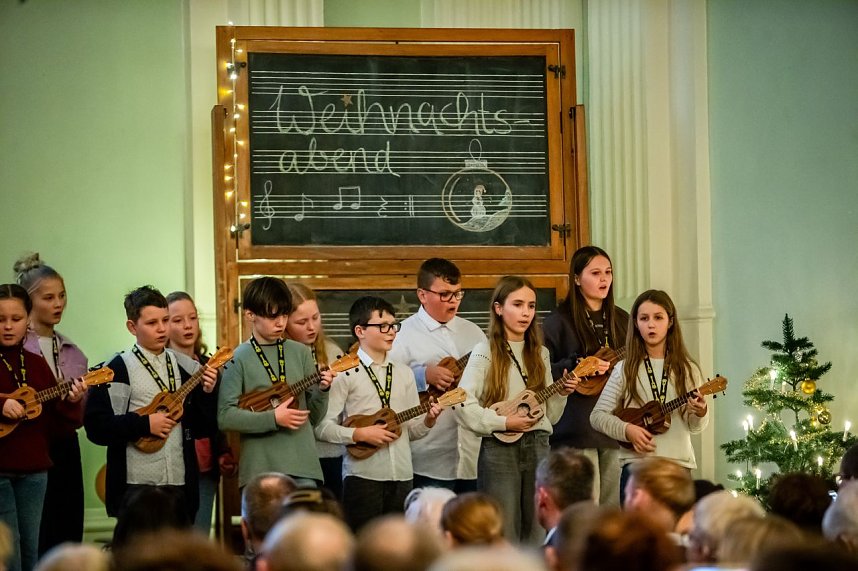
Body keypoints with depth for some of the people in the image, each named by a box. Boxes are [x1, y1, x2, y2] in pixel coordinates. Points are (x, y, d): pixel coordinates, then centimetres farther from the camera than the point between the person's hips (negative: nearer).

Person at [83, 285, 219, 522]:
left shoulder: (186, 368, 9)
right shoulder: (118, 370, -5)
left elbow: (203, 429, 11)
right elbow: (94, 425, -12)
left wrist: (207, 394, -5)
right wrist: (145, 424, -17)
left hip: (181, 485, 5)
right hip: (135, 487, -5)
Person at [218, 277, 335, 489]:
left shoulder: (300, 353, 9)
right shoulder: (239, 358, -2)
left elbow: (313, 416, 13)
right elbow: (225, 416, -9)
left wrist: (321, 391, -7)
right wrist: (273, 418, -15)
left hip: (301, 463, 3)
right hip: (260, 468, -3)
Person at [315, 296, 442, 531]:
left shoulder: (403, 373, 15)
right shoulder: (347, 373, -3)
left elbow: (412, 429, 15)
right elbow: (322, 427, -9)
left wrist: (428, 420, -4)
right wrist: (360, 434, -17)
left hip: (402, 476, 5)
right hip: (362, 474, -5)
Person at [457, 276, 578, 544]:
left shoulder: (539, 354, 12)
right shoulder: (485, 353, -4)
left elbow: (549, 416, 14)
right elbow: (464, 406, -12)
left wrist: (561, 394, -3)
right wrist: (503, 423, -18)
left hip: (538, 446, 5)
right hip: (499, 449, -5)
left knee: (537, 535, 6)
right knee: (503, 537, -3)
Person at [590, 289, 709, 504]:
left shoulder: (687, 370, 7)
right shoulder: (626, 369, 5)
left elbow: (694, 427, 7)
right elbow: (598, 415, 4)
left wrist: (700, 413, -15)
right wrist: (627, 429, -12)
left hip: (678, 464, 1)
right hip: (636, 462, -1)